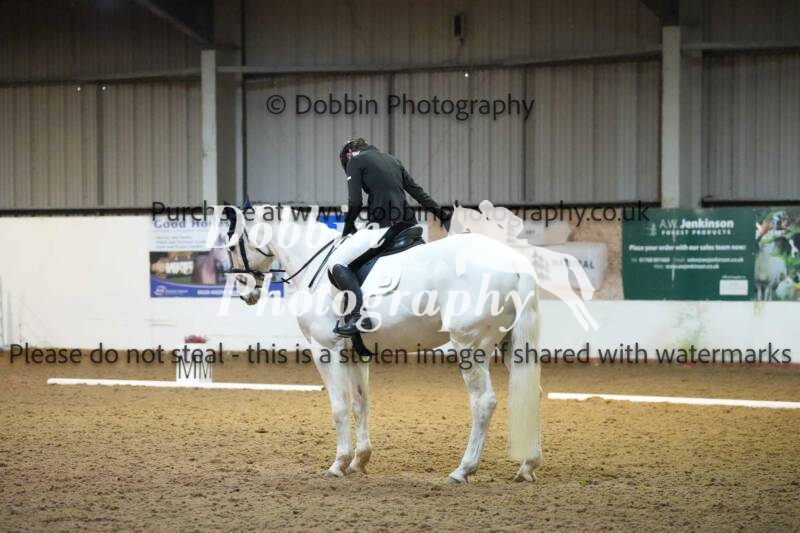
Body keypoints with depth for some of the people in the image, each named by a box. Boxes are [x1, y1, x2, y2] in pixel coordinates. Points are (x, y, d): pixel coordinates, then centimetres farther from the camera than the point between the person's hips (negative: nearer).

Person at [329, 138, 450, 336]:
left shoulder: (355, 161, 3)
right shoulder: (391, 159, 22)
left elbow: (355, 202, -6)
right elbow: (417, 191, 21)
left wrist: (348, 228, 8)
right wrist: (441, 213, 26)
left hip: (382, 226, -7)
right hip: (407, 224, 7)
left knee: (337, 263, -7)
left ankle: (359, 316, -23)